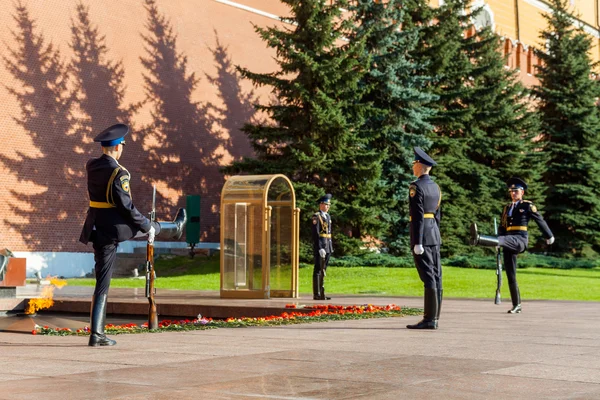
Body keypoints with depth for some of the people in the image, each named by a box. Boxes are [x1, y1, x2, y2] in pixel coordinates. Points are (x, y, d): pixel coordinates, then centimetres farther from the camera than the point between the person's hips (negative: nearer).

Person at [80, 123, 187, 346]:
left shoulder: (91, 167, 3)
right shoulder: (118, 173, -19)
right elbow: (127, 207, -18)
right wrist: (146, 227, -6)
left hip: (97, 231, 7)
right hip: (116, 228, -7)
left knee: (102, 285, 10)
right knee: (148, 227, 26)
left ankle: (97, 333, 8)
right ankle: (175, 228, 61)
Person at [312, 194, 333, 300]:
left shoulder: (328, 216, 17)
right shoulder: (316, 216, -10)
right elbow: (315, 233, -16)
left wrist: (331, 247, 17)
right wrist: (320, 248, -21)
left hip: (327, 246, 8)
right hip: (319, 245, -8)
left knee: (323, 270, 10)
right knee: (318, 270, -6)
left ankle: (322, 293, 14)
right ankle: (316, 294, -4)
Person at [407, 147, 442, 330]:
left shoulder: (416, 186, -12)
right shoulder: (435, 186, 15)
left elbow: (418, 216, -18)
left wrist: (417, 242, -19)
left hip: (422, 234, -9)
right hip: (434, 233, 9)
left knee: (428, 277, -9)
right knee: (435, 276, 7)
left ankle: (429, 319, -9)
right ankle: (434, 318, 10)